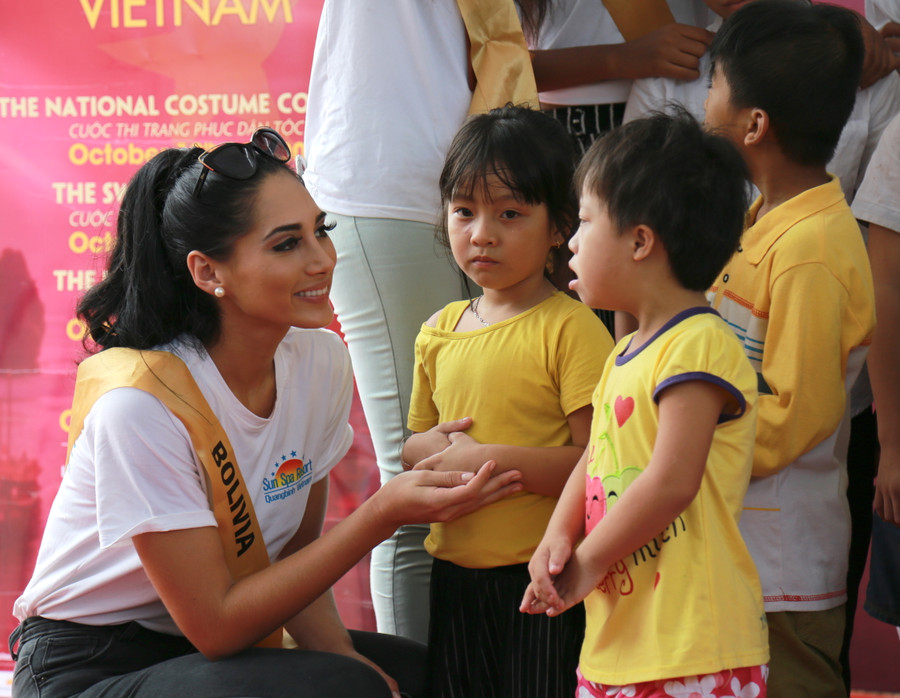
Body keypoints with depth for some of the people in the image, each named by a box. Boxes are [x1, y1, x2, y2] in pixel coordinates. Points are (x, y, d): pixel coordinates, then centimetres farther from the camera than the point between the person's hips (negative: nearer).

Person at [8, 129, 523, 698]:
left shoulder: (321, 362, -4)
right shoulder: (140, 403, -24)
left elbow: (295, 555, 4)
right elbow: (214, 624, -22)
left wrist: (340, 652, -16)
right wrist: (381, 516, -27)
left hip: (216, 644, 6)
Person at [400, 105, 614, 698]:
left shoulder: (571, 328, -10)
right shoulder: (439, 331, 10)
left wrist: (494, 459, -22)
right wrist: (429, 447, -2)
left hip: (543, 578, -6)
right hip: (454, 573, 6)